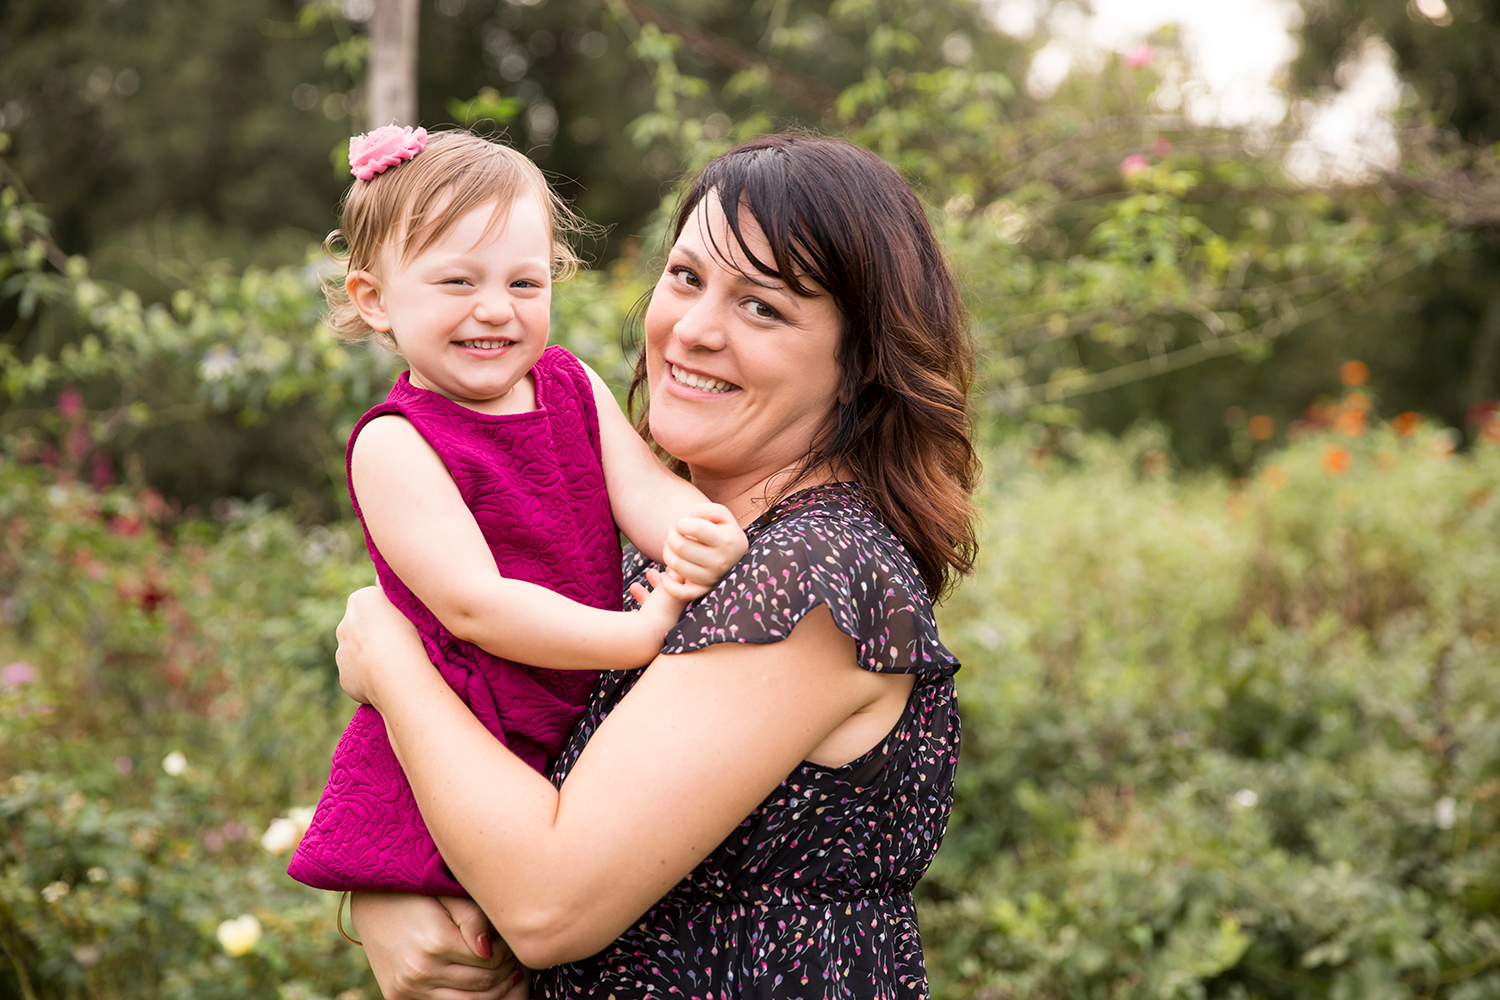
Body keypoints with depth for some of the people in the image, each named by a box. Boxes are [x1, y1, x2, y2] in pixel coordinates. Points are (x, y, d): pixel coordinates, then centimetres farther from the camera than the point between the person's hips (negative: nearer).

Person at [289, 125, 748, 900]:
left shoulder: (573, 387, 6)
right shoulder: (394, 444, -15)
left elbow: (645, 491, -7)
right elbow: (472, 604, -23)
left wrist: (705, 533, -31)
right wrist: (643, 634, -28)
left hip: (582, 736, 6)